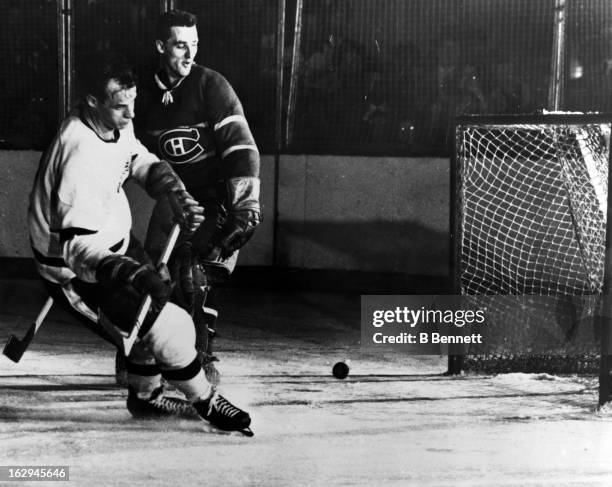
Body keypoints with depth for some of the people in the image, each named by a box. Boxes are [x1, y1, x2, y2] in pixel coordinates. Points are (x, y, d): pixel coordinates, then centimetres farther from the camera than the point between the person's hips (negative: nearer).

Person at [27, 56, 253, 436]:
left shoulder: (117, 123, -7)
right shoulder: (83, 156, -36)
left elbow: (141, 162, 13)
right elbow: (75, 244, -39)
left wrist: (176, 194, -5)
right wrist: (128, 273, -52)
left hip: (113, 242, 10)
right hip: (78, 273, -10)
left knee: (154, 306, 25)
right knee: (171, 328, -9)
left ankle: (145, 397, 45)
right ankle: (205, 403, 14)